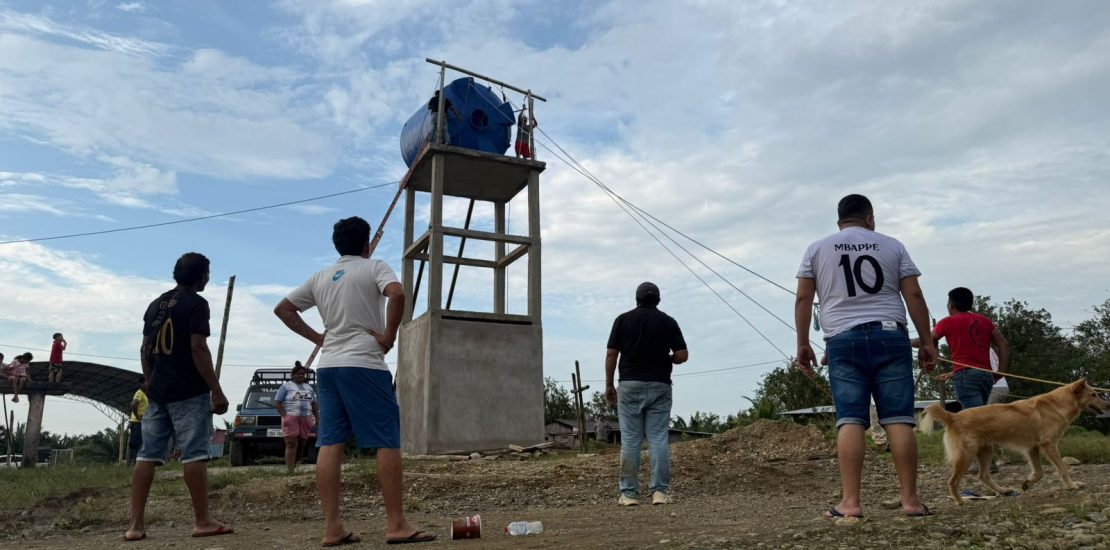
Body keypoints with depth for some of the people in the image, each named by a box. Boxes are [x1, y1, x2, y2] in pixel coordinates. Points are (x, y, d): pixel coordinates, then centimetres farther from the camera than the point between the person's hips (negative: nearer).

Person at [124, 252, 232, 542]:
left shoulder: (155, 304, 15)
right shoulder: (196, 303, -8)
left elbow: (145, 350, 16)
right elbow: (198, 348, -17)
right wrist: (216, 390, -15)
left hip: (157, 392, 7)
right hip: (189, 392, -7)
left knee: (148, 455, 7)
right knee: (194, 454, -5)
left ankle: (136, 524, 8)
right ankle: (203, 521, -1)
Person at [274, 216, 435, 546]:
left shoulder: (320, 278, 17)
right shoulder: (373, 267, -1)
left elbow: (282, 309, 21)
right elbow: (397, 294, -21)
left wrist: (316, 337, 17)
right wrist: (389, 336, -10)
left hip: (327, 366, 7)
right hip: (363, 365, -7)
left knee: (330, 444, 4)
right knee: (387, 442, -4)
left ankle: (332, 527, 5)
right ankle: (396, 524, -4)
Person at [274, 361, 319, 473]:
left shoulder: (308, 387, 20)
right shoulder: (286, 386, 5)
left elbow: (314, 404, 22)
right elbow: (277, 403, 0)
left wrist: (317, 418, 10)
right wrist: (284, 416, -12)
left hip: (305, 419, 5)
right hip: (291, 418, -4)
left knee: (301, 445, 3)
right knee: (291, 444, -11)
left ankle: (296, 468, 12)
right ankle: (290, 471, -14)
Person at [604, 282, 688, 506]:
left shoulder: (623, 320, 3)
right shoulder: (668, 321, 3)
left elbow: (611, 355, -1)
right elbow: (682, 355, -3)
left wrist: (609, 386, 7)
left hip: (630, 385, 0)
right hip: (659, 386, 0)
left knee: (630, 440, 2)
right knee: (659, 439, 3)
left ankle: (629, 493, 4)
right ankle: (660, 491, 2)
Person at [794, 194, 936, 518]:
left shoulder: (817, 249, 11)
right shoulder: (892, 246, 12)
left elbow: (803, 299, 5)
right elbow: (913, 295, 6)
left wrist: (803, 344, 10)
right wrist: (927, 341, 10)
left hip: (843, 340, 0)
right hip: (889, 336, 0)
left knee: (850, 420, -4)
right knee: (898, 419, 0)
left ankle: (850, 502, -8)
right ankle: (910, 498, 1)